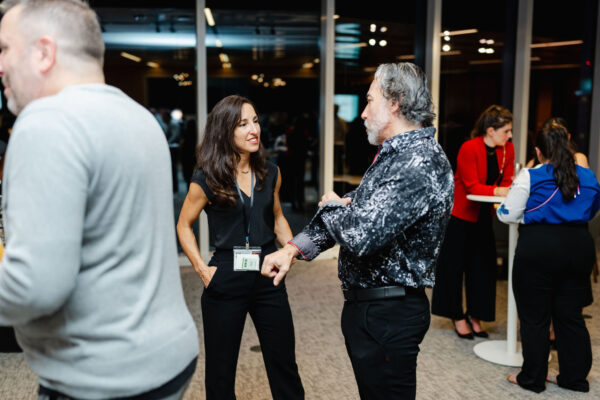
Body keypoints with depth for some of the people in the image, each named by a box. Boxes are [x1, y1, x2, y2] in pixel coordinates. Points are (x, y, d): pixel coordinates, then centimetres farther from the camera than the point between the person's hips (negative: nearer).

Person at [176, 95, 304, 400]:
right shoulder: (206, 179, -6)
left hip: (268, 275, 3)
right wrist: (202, 269, -5)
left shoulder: (270, 172, 4)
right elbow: (184, 226, 5)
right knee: (220, 371, 11)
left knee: (284, 367, 10)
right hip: (225, 280, -3)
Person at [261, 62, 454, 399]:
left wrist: (332, 206, -11)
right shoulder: (395, 155, 10)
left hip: (388, 317, -10)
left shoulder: (421, 163, -24)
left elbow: (362, 236, -33)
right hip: (366, 305, 10)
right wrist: (294, 248, 4)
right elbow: (354, 209, 14)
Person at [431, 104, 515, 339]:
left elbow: (507, 182, -1)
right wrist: (500, 191, -33)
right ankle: (457, 317, 15)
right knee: (454, 265, 2)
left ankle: (475, 315, 20)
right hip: (458, 214, -6)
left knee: (482, 265, 7)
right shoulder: (469, 149, -20)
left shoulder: (507, 149, -1)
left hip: (483, 216, 6)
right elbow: (472, 187, -23)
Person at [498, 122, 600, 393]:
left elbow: (507, 215, -7)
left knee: (534, 318, 7)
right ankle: (575, 376, 25)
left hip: (538, 248, -5)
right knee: (570, 315, 16)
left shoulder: (530, 177, -10)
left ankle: (532, 378, 17)